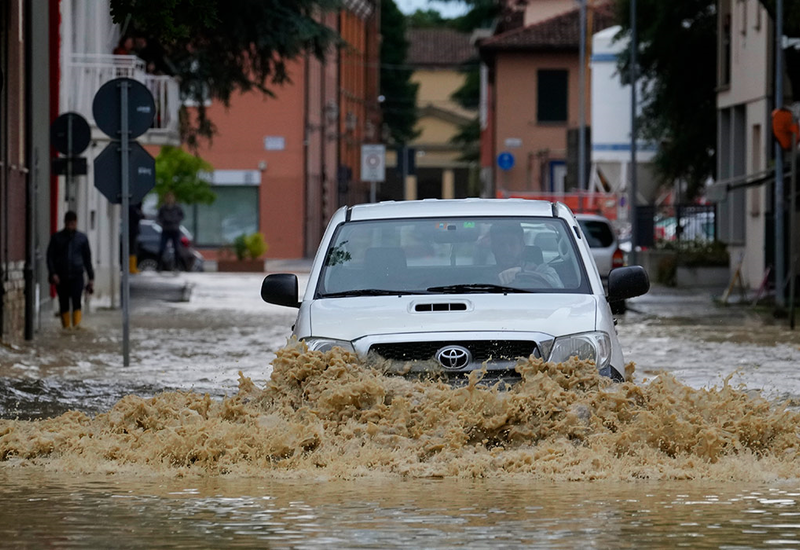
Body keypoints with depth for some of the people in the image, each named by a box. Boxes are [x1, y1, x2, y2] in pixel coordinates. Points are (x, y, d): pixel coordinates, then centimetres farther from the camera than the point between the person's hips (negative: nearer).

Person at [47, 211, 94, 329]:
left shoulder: (82, 238, 11)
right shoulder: (56, 238, 8)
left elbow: (87, 258, 16)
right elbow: (50, 257, 6)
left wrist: (91, 278, 13)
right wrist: (53, 273, -8)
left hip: (76, 275, -1)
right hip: (61, 277, 1)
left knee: (76, 301, -18)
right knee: (64, 305, 2)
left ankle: (77, 325, -25)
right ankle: (66, 327, 9)